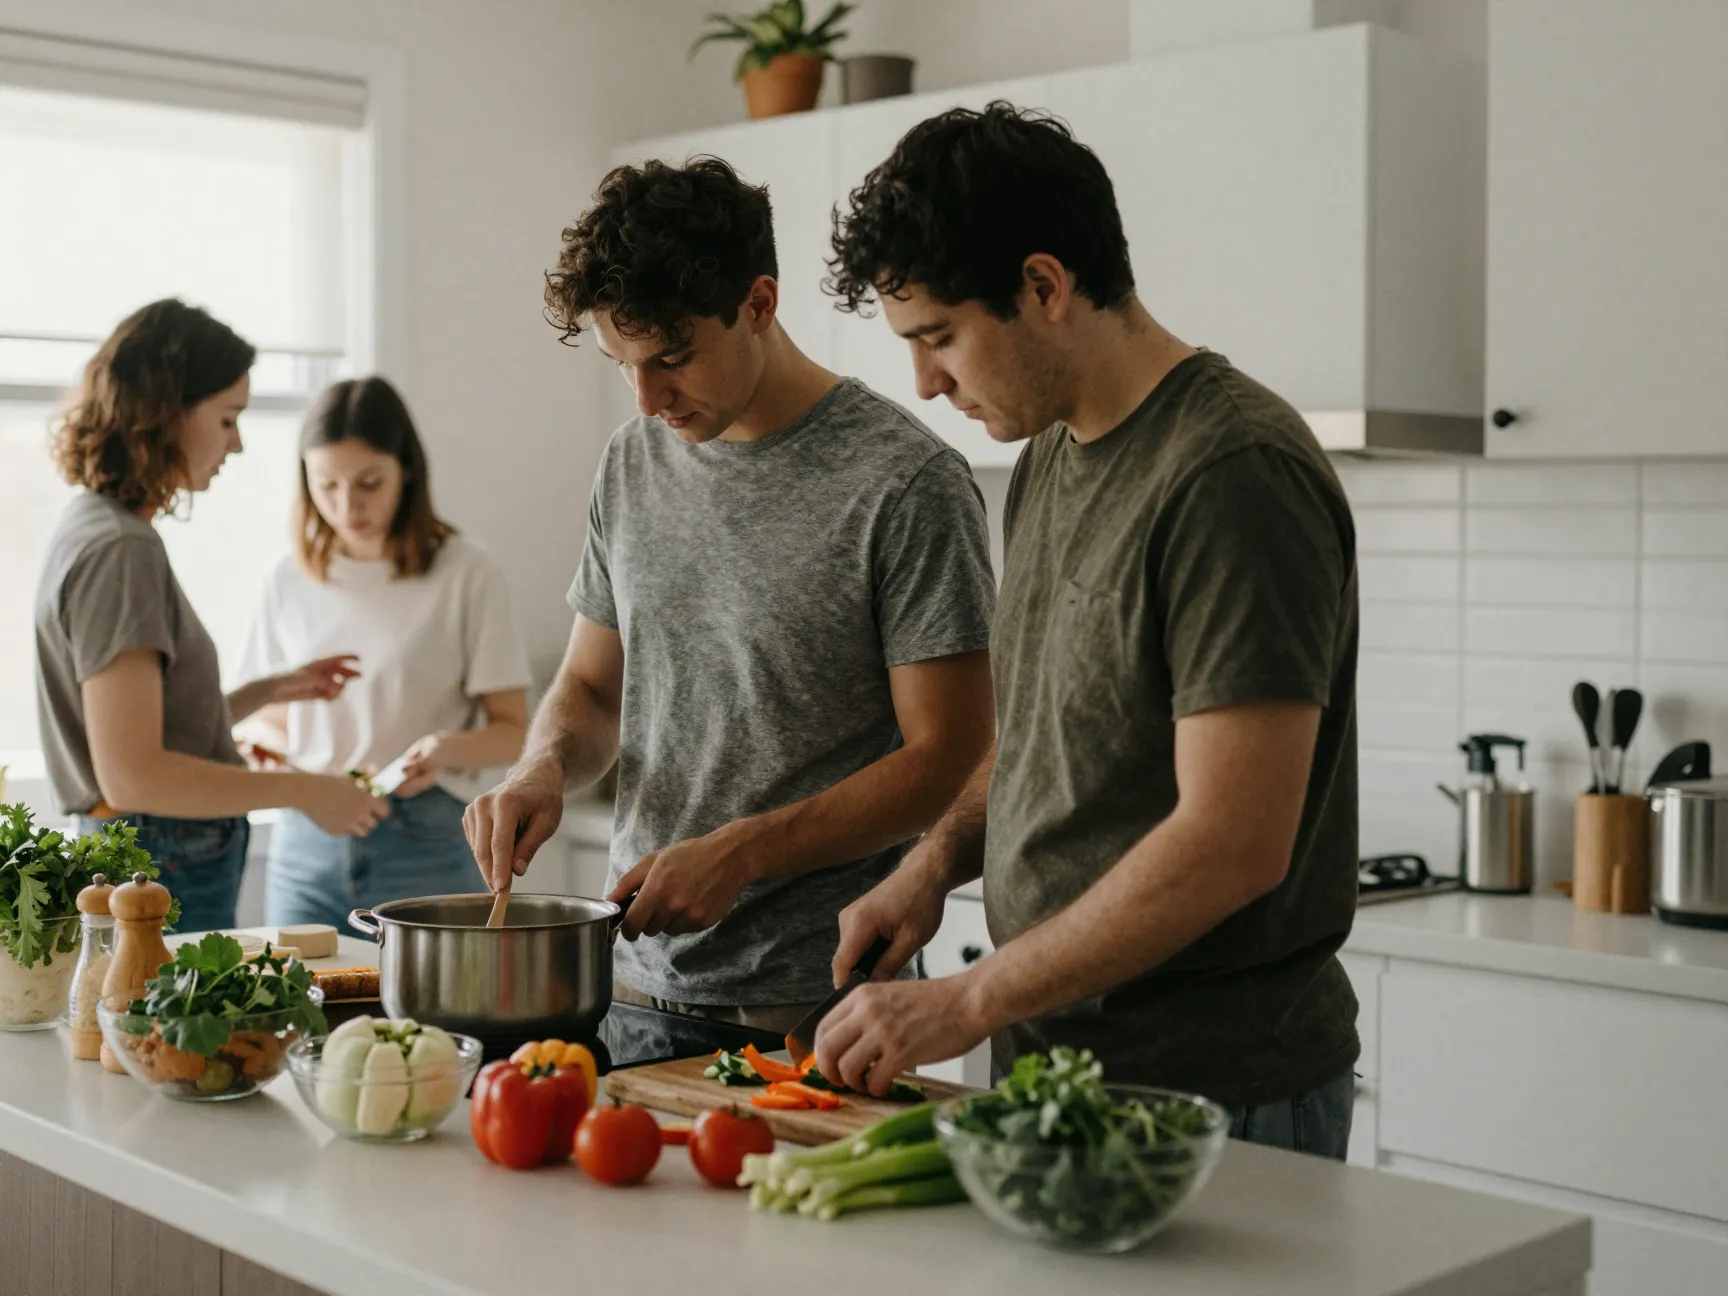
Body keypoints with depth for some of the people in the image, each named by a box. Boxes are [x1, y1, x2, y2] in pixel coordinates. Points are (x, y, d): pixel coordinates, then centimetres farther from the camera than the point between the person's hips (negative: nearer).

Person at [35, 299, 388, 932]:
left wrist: (270, 690, 20)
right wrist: (302, 791, -17)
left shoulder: (93, 529, 14)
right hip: (165, 883, -10)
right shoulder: (120, 551, -17)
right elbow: (132, 774, -23)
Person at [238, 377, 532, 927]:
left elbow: (514, 730, -3)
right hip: (306, 841, 3)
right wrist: (275, 761, -5)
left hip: (424, 845, -3)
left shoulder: (467, 576, -4)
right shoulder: (291, 581, 8)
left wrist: (449, 748, -22)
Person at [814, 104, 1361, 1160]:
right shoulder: (1050, 456, 9)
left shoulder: (1233, 475, -20)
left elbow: (1234, 843, -25)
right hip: (1050, 1059, 8)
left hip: (1213, 1092, -8)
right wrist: (939, 860, 2)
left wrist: (970, 1002, -20)